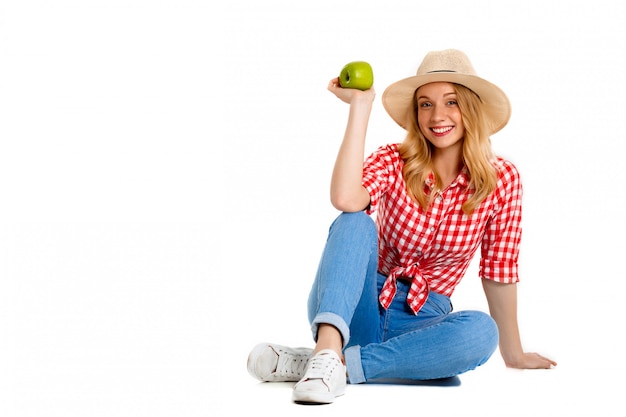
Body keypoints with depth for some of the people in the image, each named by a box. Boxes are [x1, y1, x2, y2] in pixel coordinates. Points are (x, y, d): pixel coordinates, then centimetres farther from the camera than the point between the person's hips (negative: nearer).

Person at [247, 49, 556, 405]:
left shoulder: (501, 178, -5)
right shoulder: (392, 161, -7)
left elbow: (499, 273, 2)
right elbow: (345, 199, -30)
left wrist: (513, 354, 7)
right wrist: (360, 105, -24)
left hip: (421, 321, 1)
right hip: (361, 307, -1)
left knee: (482, 332, -32)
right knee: (355, 222, -27)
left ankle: (326, 363, -30)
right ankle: (329, 347, -48)